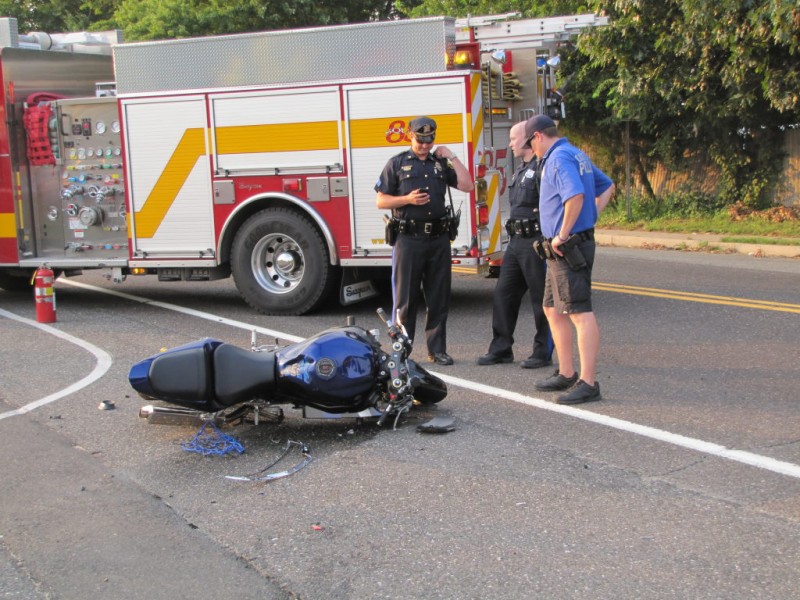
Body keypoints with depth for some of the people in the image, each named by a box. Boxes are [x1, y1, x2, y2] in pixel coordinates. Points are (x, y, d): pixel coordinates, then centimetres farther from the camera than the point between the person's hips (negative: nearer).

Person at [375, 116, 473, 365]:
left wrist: (451, 156, 1)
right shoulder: (397, 163, 4)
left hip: (439, 239, 4)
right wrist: (408, 199, -14)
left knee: (439, 298, 7)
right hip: (409, 239, -3)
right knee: (405, 298, 0)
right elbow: (381, 200, 1)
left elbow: (467, 185, 1)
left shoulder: (441, 163, 13)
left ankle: (437, 349, 16)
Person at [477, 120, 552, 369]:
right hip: (516, 242, 10)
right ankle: (501, 348, 19)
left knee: (541, 299, 0)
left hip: (536, 243, -10)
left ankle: (543, 353, 9)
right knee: (504, 293, 11)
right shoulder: (520, 169, 18)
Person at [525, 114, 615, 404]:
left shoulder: (559, 157, -14)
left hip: (568, 247, -11)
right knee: (553, 310, 17)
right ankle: (566, 374, 24)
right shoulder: (577, 154, 17)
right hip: (562, 250, 11)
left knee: (580, 313, -9)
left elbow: (575, 196, -30)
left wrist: (562, 235, -20)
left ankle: (588, 383, -7)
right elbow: (607, 187, 28)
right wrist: (591, 216, 18)